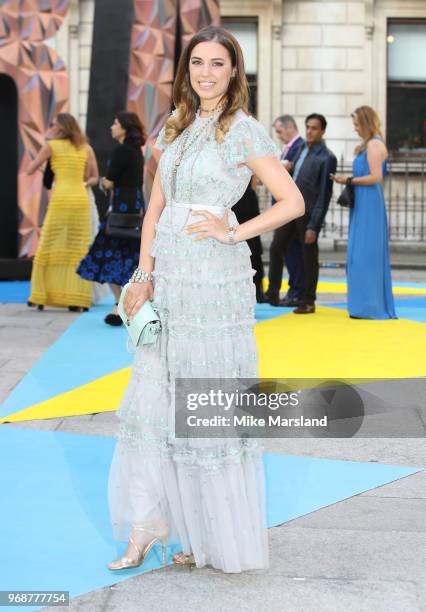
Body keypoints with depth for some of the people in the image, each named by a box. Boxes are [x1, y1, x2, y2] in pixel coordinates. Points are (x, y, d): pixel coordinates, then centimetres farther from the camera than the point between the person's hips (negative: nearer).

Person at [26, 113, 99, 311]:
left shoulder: (51, 145, 3)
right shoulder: (87, 148, 11)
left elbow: (29, 170, 9)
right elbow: (94, 178, 13)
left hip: (60, 201, -3)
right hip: (81, 201, 3)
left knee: (49, 249, 6)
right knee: (78, 252, 4)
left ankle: (41, 296, 6)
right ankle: (75, 299, -2)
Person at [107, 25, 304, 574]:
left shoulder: (244, 131, -5)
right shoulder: (176, 128, 13)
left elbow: (293, 202, -7)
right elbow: (155, 210, 12)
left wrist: (233, 231, -11)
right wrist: (145, 276, 2)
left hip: (215, 280, -6)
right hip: (167, 276, 6)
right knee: (151, 396, 6)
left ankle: (221, 537, 13)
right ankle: (147, 526, 15)